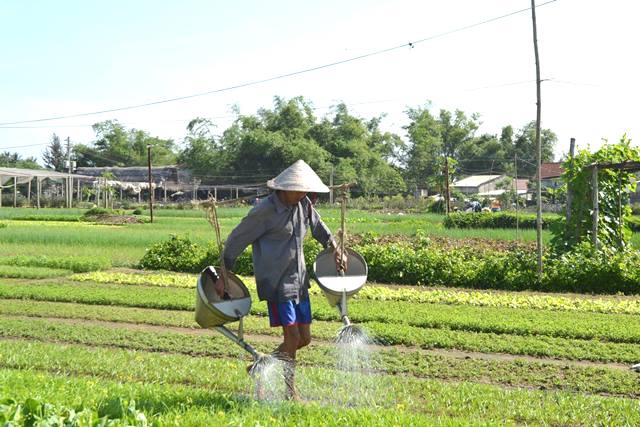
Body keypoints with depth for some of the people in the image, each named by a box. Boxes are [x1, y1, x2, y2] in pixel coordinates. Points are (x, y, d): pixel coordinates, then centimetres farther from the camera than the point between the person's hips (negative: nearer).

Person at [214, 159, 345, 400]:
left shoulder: (303, 205, 5)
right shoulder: (265, 211, -15)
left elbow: (319, 227, 28)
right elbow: (235, 241, -9)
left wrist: (335, 249, 21)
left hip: (298, 281, 8)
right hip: (276, 282, -8)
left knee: (305, 338, 9)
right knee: (292, 338, -11)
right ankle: (289, 393, 6)